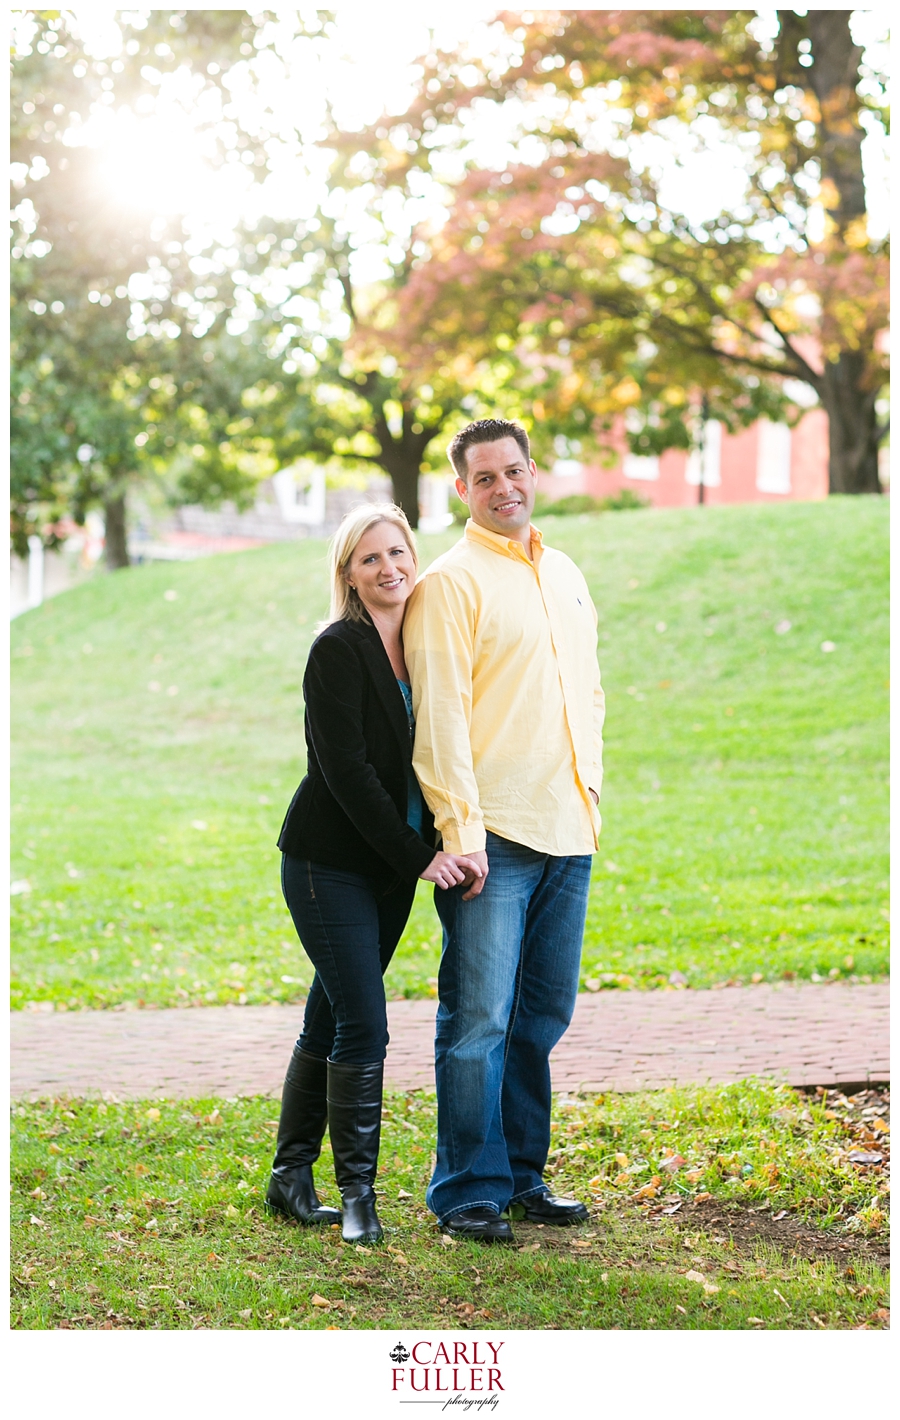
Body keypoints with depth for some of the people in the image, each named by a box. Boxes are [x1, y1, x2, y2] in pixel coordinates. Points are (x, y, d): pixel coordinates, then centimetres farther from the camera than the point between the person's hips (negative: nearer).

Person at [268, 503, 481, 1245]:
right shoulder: (338, 649, -13)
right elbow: (345, 770, -18)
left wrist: (445, 844, -4)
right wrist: (417, 856, -18)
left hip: (394, 868, 6)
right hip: (330, 864, -6)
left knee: (331, 1022, 13)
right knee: (362, 1026, -8)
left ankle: (291, 1177, 23)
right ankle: (357, 1192, 3)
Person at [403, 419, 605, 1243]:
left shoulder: (567, 577, 17)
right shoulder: (451, 583, -4)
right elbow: (439, 715, -10)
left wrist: (591, 793, 16)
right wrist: (461, 830, -16)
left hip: (568, 833, 7)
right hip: (493, 835, -7)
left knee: (542, 1017, 11)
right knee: (479, 1019, -6)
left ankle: (522, 1176, 20)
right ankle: (469, 1191, 1)